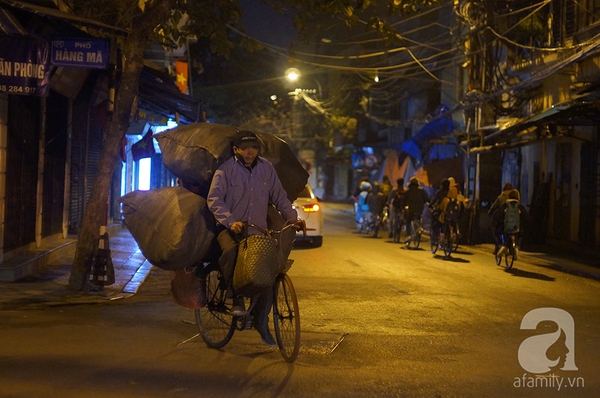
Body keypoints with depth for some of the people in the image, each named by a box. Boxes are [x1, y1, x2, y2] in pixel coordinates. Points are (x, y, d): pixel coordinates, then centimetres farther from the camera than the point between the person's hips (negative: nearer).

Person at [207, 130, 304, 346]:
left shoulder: (266, 168, 8)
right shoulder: (226, 169, -4)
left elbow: (279, 197, 13)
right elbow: (214, 199, -14)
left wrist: (293, 218, 1)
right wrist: (231, 222, -28)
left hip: (258, 230, 4)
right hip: (230, 228, -3)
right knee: (230, 251, -36)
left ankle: (262, 322, 13)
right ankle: (236, 299, -16)